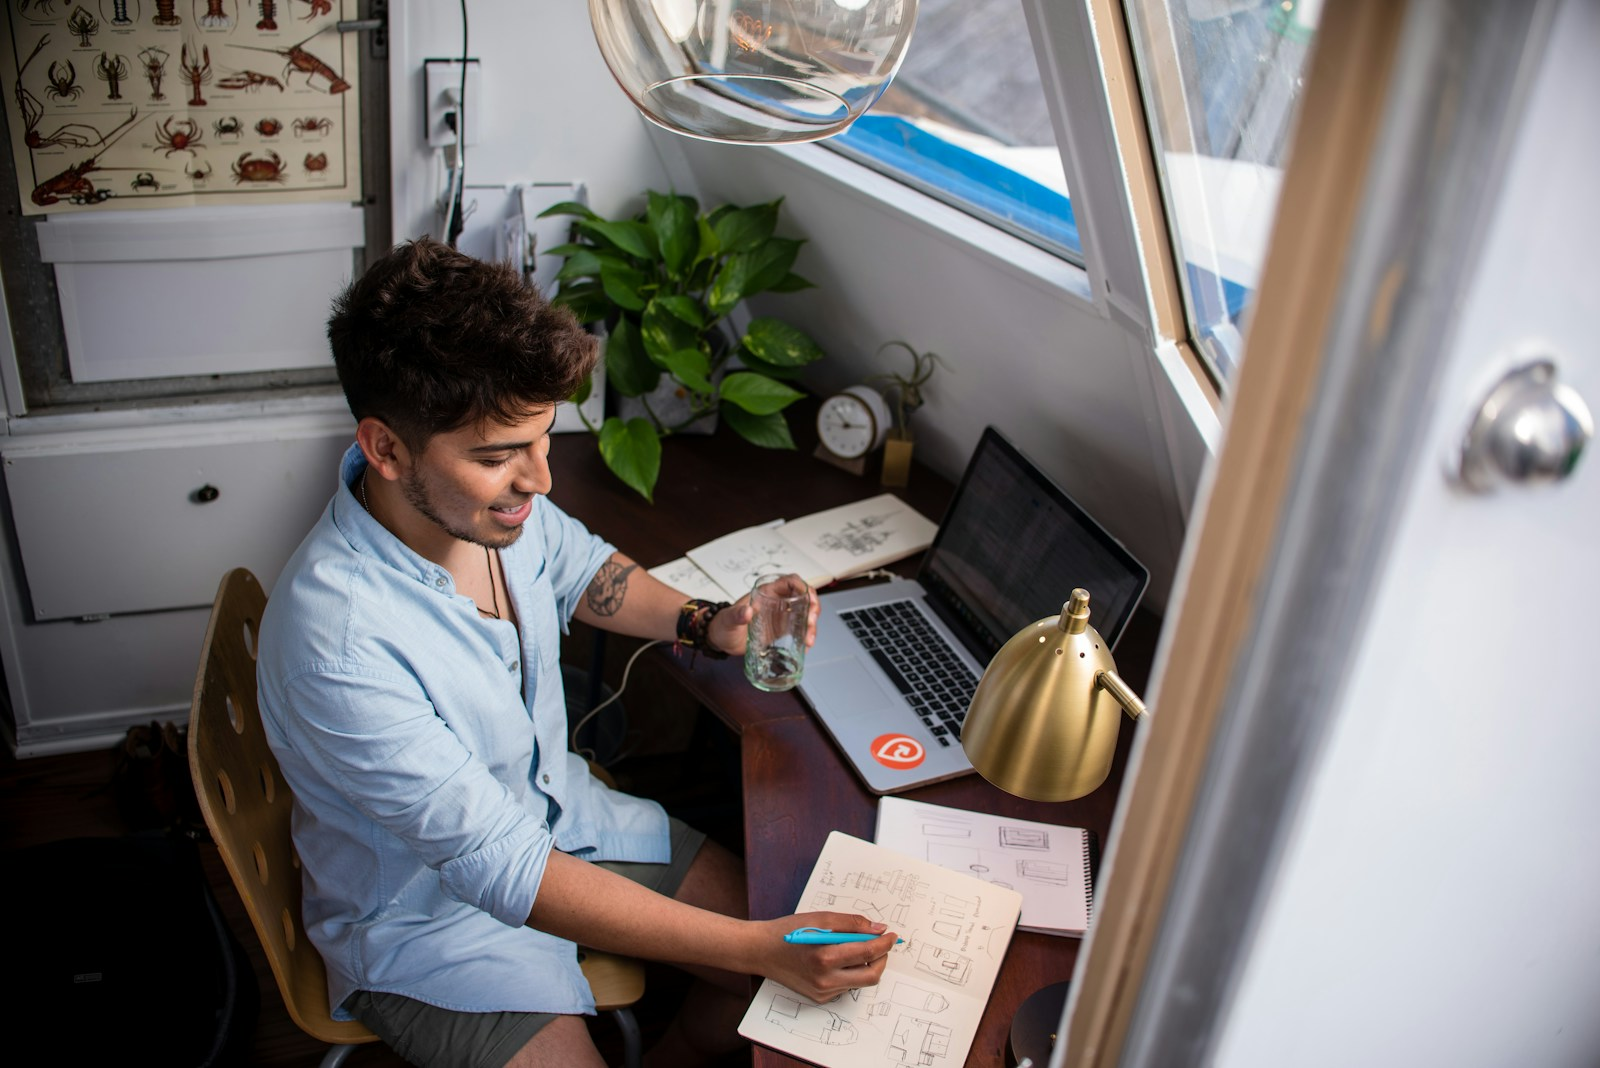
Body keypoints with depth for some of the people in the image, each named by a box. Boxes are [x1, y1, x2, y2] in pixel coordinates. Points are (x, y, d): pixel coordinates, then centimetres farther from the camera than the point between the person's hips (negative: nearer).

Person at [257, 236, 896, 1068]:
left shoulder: (487, 496, -16)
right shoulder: (338, 644, -36)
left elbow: (579, 569, 9)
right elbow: (497, 869, -32)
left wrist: (705, 624, -9)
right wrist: (756, 948, -34)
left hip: (562, 814, 6)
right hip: (429, 914, -6)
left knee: (799, 972, 5)